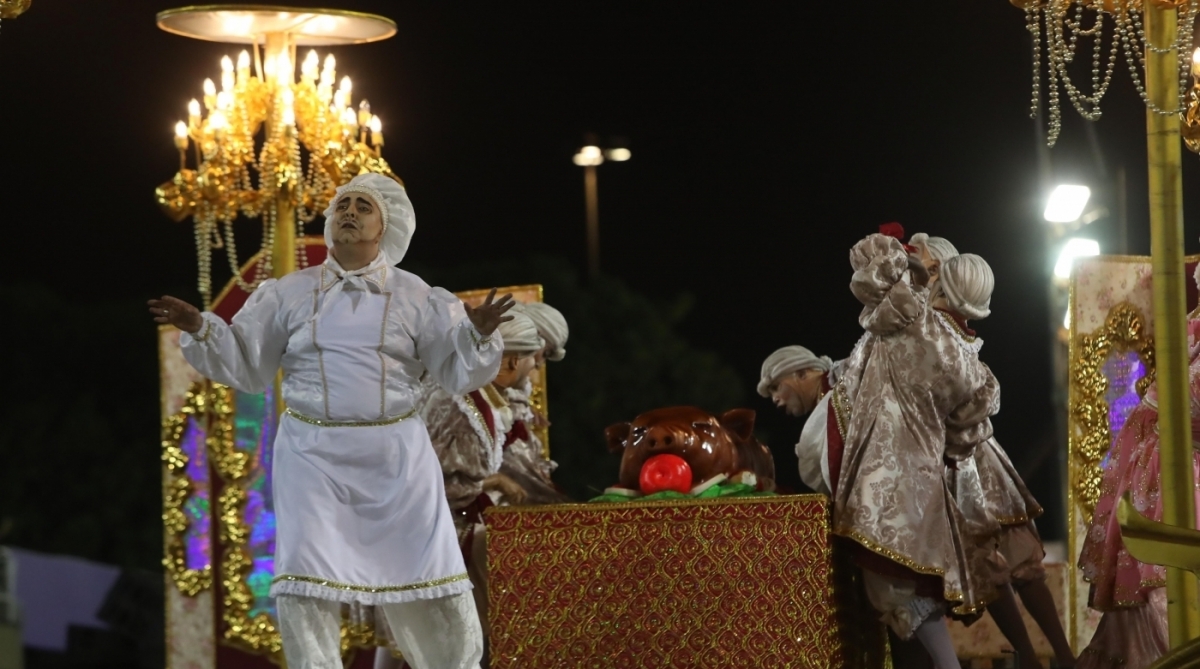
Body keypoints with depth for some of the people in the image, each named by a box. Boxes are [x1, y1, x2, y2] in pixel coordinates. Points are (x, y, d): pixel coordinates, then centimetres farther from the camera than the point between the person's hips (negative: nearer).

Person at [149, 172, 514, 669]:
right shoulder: (289, 293, 6)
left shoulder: (415, 298, 3)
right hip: (312, 455, 0)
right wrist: (199, 329, -7)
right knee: (305, 584, -6)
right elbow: (245, 366, 8)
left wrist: (478, 334, -19)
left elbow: (459, 372, 1)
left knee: (429, 582, 4)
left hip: (395, 456, 0)